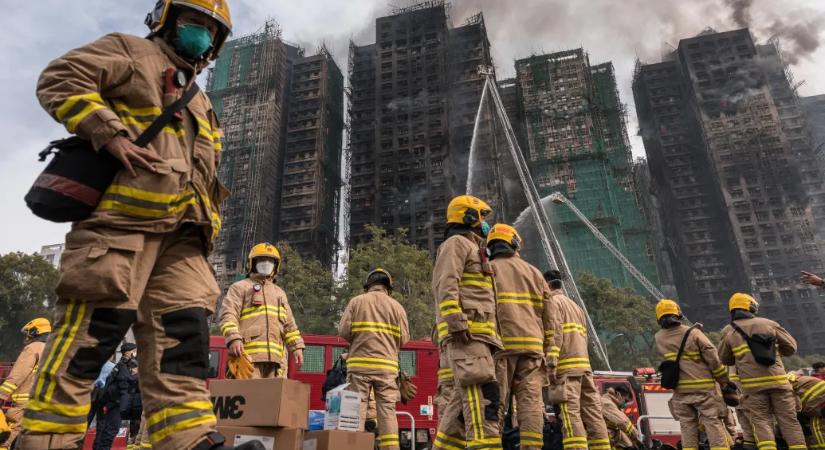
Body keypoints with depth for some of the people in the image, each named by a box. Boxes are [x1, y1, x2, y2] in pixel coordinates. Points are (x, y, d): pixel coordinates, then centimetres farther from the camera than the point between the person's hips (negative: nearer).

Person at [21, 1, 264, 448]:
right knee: (94, 328, -10)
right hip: (121, 213, -6)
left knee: (183, 332, -5)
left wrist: (205, 221, 17)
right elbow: (60, 80, -1)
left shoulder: (200, 105, 34)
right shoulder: (131, 52, 14)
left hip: (180, 230, 7)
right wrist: (112, 135, -13)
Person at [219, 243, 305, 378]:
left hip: (276, 356, 5)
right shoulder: (240, 287, 13)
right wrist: (233, 338, -19)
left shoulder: (280, 293, 29)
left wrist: (297, 346, 12)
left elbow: (289, 324, 25)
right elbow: (228, 315, -2)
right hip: (248, 353, -5)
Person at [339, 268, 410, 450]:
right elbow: (404, 338, 3)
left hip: (359, 364, 0)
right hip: (387, 365, 1)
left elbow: (343, 331, -1)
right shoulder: (396, 306, 8)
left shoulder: (356, 301, 6)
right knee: (387, 410, 3)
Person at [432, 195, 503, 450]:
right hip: (465, 333, -10)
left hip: (476, 335, 10)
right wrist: (457, 323, -24)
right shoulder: (456, 243, 1)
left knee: (464, 399, 7)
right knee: (483, 394, -19)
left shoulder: (472, 250, 32)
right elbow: (446, 286, -13)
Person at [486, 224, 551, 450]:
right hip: (532, 344, 3)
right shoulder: (533, 272, 18)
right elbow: (549, 315, 13)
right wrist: (549, 352, 15)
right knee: (530, 400, 1)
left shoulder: (488, 269, 8)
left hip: (500, 343, -3)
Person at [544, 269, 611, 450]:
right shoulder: (575, 305, 29)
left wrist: (551, 364, -18)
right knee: (592, 411, 5)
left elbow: (555, 334, -13)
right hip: (584, 364, 9)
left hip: (567, 365, -8)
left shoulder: (553, 301, 1)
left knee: (571, 412, -14)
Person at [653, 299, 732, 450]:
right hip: (703, 388, -3)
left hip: (680, 390, 3)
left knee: (687, 426, 9)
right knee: (714, 424, 2)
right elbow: (713, 359, -7)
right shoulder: (693, 333, -9)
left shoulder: (659, 338, 1)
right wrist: (724, 381, 4)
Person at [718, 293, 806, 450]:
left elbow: (724, 359, 12)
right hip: (778, 380, 1)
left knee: (762, 422, 3)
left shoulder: (728, 331, 6)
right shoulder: (769, 323, 8)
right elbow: (791, 347, 13)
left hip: (752, 384, -1)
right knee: (789, 421, 9)